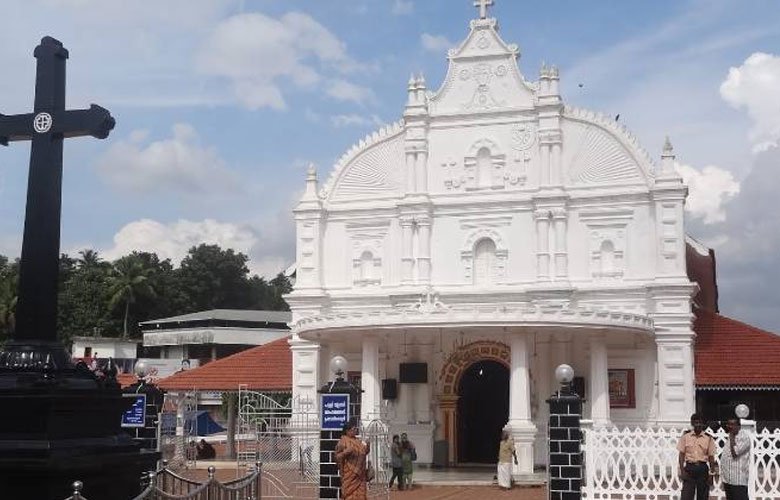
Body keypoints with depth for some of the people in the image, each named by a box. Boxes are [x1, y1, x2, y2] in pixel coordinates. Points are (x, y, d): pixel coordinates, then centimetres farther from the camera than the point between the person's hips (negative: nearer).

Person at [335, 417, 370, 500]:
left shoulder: (358, 441, 13)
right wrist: (346, 452, -24)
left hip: (360, 473, 6)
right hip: (349, 473, -6)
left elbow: (362, 453, 20)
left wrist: (367, 448, 0)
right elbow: (337, 456, -9)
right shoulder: (343, 441, -7)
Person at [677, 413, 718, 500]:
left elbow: (711, 457, 5)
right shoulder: (685, 436, 2)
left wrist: (712, 474, 1)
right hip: (689, 467, -1)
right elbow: (681, 454, 2)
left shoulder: (708, 438, 3)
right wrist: (682, 471, -5)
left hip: (703, 468, 1)